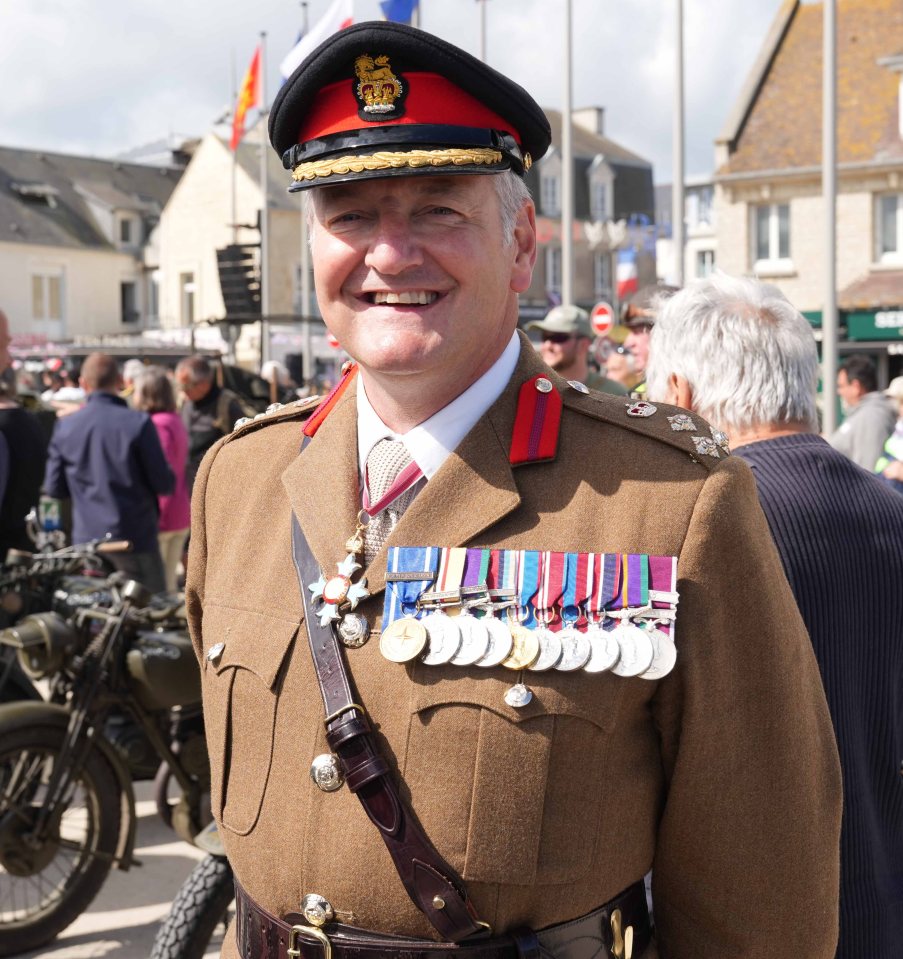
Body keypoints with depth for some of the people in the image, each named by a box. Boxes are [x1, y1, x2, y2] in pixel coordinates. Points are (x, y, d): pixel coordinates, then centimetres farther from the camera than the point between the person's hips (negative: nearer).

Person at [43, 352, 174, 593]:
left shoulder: (64, 427, -2)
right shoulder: (138, 423, -13)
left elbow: (54, 488, 5)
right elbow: (164, 484, -11)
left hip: (86, 542, 4)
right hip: (135, 541, -3)